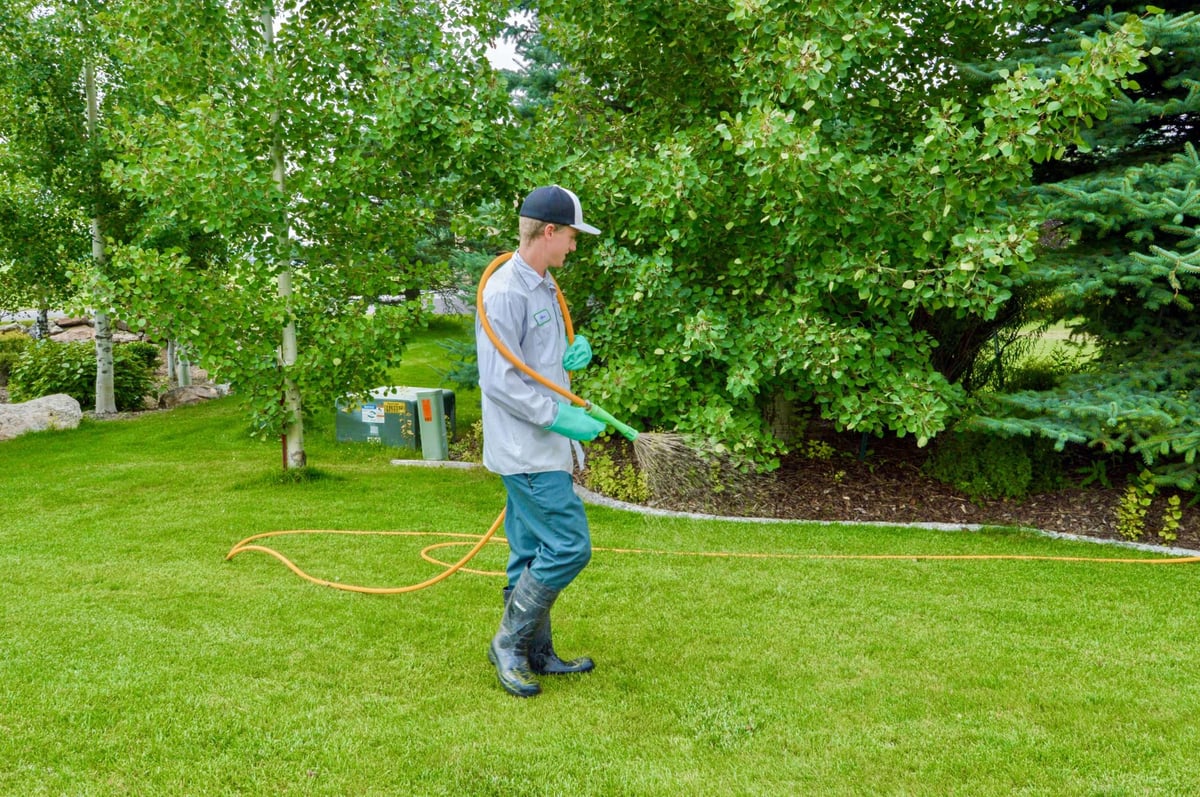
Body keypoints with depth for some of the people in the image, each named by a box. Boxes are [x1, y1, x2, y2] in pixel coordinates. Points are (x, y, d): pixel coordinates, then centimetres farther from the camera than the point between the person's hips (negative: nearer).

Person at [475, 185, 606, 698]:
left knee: (534, 554, 14)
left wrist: (575, 355, 2)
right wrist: (560, 418, -20)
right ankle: (509, 643, 4)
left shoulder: (544, 289, 15)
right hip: (528, 450, -10)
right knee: (569, 546, -10)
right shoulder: (506, 293, -16)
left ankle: (536, 654, 24)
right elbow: (500, 380, -20)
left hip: (543, 448, 10)